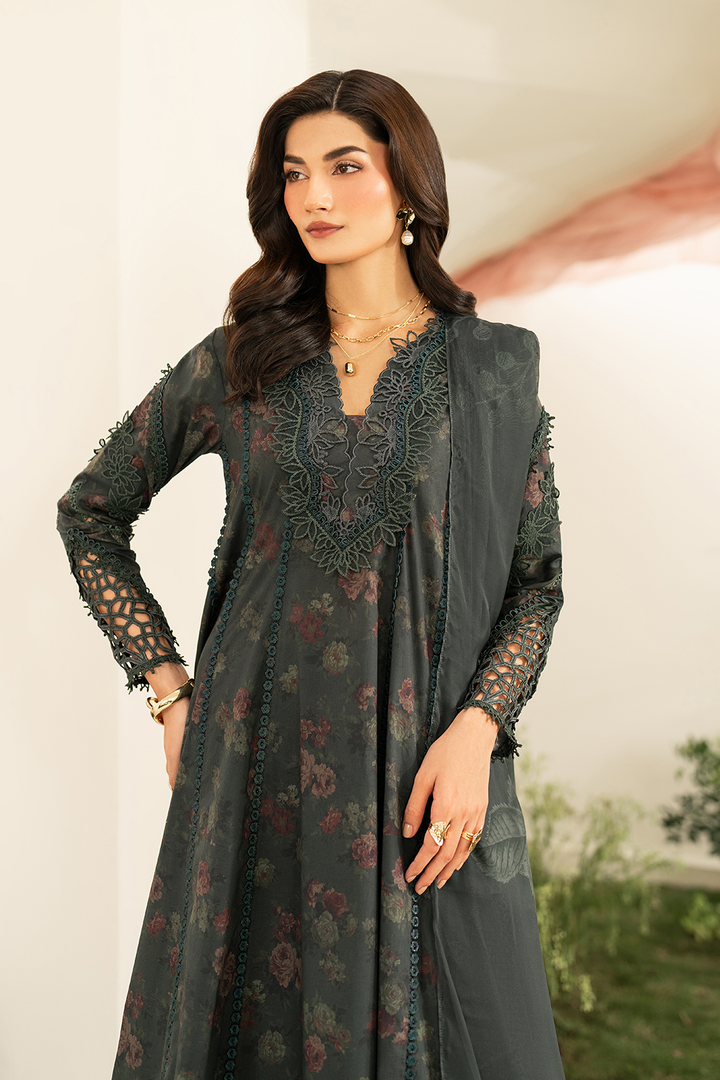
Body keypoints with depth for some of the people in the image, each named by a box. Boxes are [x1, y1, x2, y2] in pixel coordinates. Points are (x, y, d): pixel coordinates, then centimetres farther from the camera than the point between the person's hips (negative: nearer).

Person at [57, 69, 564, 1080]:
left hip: (425, 769, -1)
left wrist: (474, 733, -13)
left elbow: (537, 580, 2)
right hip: (259, 760, 1)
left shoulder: (494, 367, 2)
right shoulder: (238, 359, 4)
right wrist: (168, 687, 4)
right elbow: (90, 512, 12)